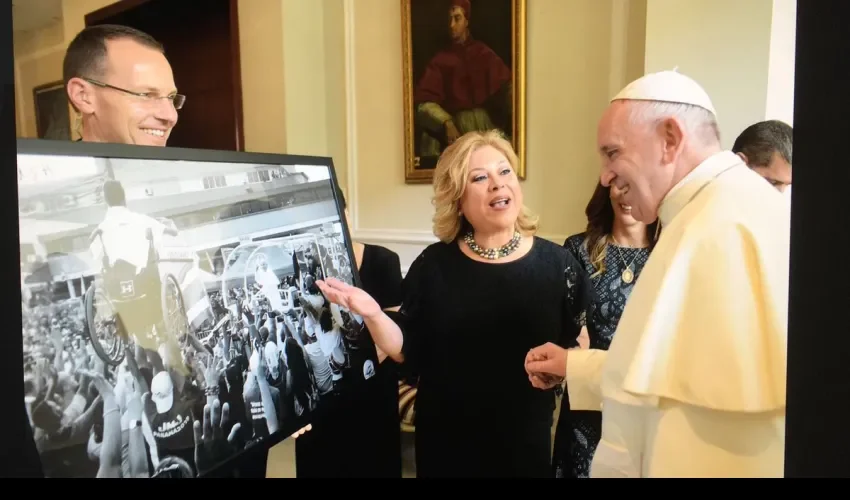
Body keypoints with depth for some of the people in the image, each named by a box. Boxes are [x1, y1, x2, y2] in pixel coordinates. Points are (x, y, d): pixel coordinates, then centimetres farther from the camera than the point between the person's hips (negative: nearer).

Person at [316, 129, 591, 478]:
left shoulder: (556, 263, -6)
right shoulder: (434, 264, -4)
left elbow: (579, 348, 1)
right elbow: (409, 352, -2)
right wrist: (372, 314, -17)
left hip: (525, 439, 0)